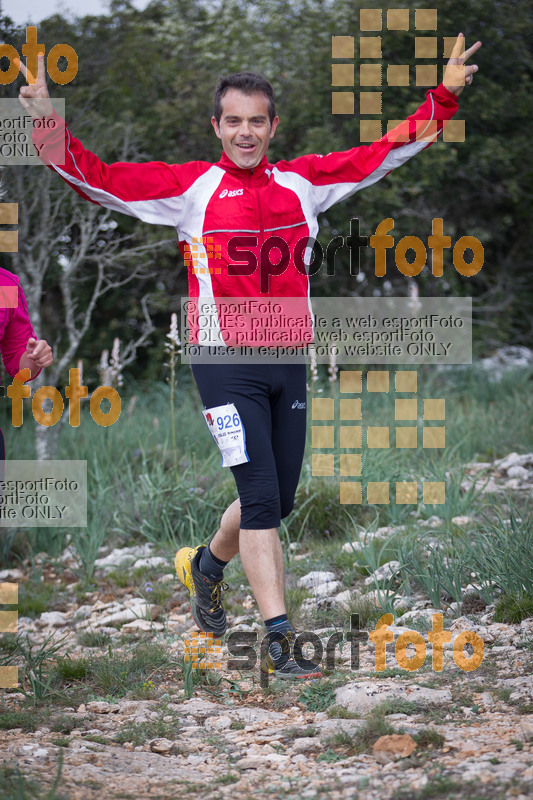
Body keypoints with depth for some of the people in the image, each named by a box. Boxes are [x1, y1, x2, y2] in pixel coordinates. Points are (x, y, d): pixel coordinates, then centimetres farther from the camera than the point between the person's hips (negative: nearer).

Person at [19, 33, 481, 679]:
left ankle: (205, 565, 42)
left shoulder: (304, 182, 7)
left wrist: (444, 96, 5)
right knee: (262, 497, -11)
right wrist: (48, 122, -20)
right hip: (226, 365, -4)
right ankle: (280, 640, -7)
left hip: (289, 360, 5)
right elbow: (100, 179, -7)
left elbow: (385, 152, 12)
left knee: (276, 500, 13)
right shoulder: (191, 187, -2)